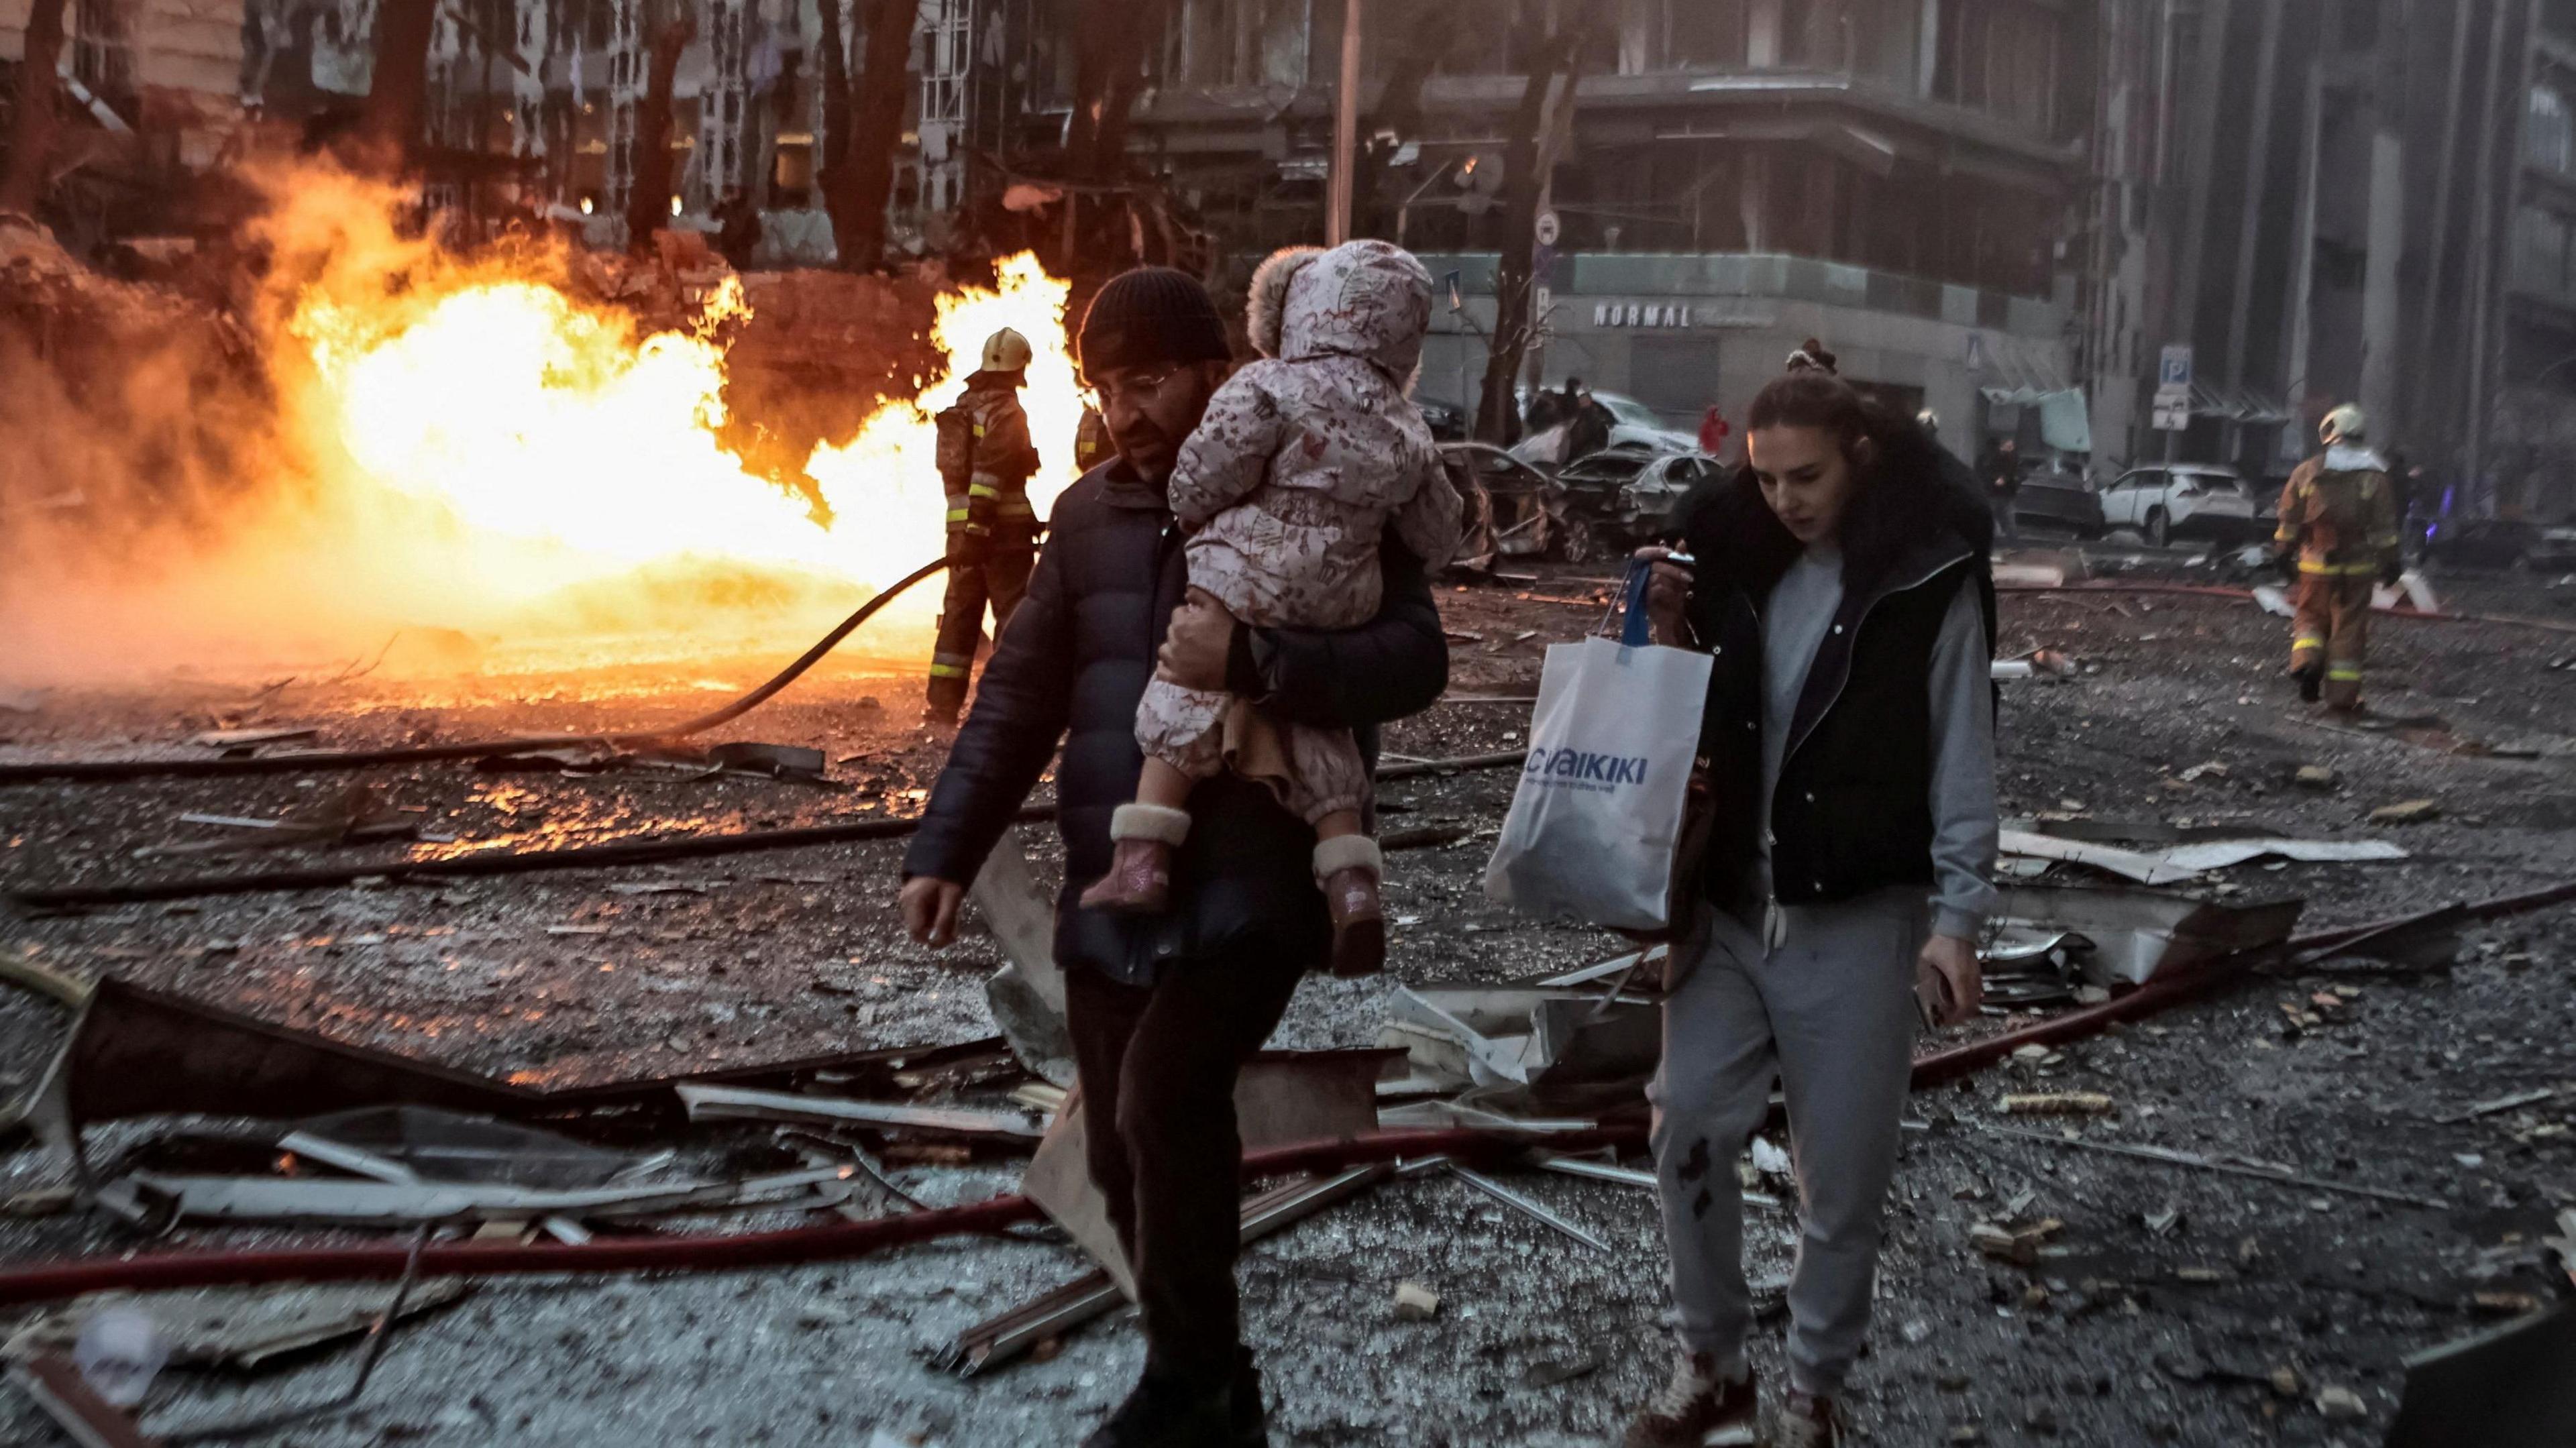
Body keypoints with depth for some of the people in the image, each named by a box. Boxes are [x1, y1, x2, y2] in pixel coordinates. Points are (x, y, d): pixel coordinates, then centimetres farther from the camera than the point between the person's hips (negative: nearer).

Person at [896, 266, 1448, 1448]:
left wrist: (1252, 662, -28)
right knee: (1125, 1157, 9)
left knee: (1168, 1096, -23)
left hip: (1251, 883, -6)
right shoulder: (1089, 516, 10)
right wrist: (946, 845, 4)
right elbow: (1020, 694, 12)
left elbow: (1415, 657, -15)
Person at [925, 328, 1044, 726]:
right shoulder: (1007, 410, -9)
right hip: (1004, 527, -7)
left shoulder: (963, 407, 16)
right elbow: (991, 470, -20)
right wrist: (979, 526, -25)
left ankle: (943, 704, 10)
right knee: (1014, 613, -3)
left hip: (962, 526, 7)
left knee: (960, 612, 10)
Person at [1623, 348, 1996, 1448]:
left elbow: (1963, 759, -5)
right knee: (1688, 1139, 5)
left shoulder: (1928, 578, -7)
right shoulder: (1731, 555, 4)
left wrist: (1956, 916, -8)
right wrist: (1665, 634, -7)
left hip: (1860, 917, -4)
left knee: (1841, 1177, 5)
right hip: (1727, 905, 4)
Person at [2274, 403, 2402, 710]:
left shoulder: (2306, 472, -2)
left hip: (2315, 563, 1)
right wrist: (2389, 561, 6)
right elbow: (2385, 526, -1)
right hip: (2357, 566, 0)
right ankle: (2342, 694, 6)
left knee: (2311, 616, 16)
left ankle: (2306, 661, -11)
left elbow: (2289, 519, 5)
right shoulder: (2374, 476, -3)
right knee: (2349, 627, 4)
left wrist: (2283, 552, 16)